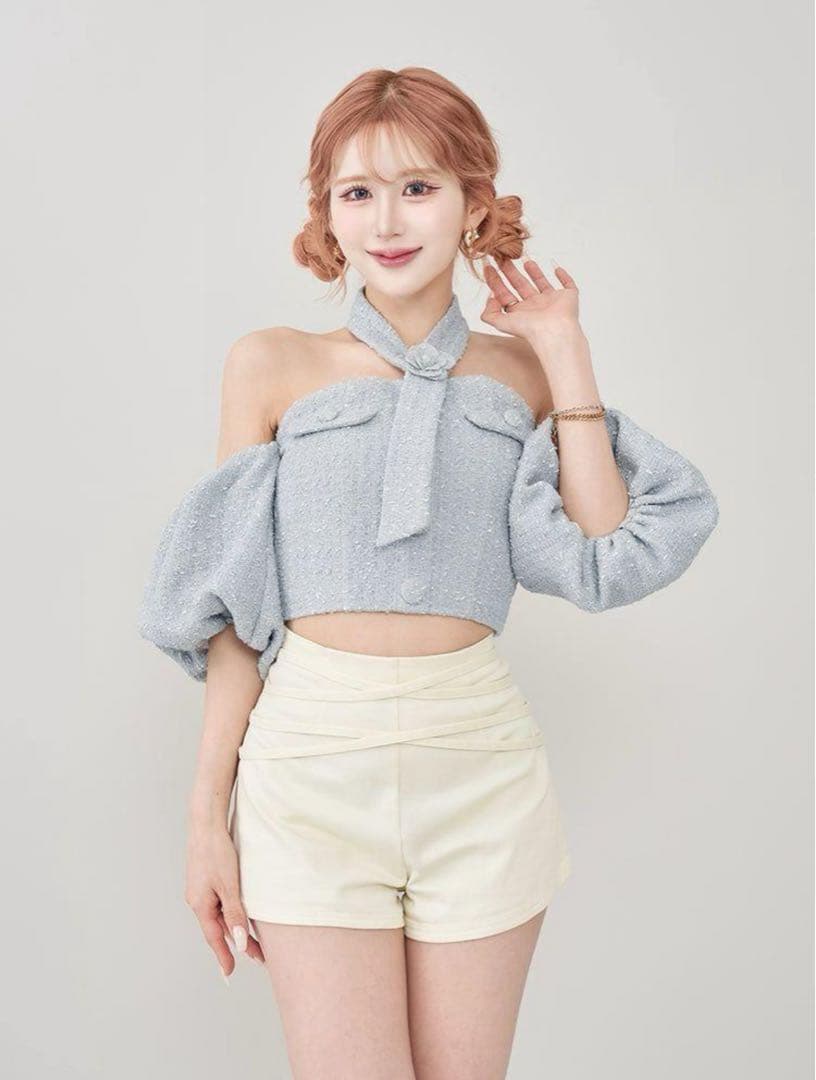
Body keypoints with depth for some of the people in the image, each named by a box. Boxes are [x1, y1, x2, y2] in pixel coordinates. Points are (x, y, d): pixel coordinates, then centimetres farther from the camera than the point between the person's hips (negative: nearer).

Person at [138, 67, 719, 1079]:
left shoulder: (519, 370, 8)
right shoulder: (274, 365, 3)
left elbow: (606, 565, -4)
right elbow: (236, 610, 2)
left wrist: (566, 360, -1)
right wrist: (207, 807, 0)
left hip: (480, 761, 2)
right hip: (314, 759, -1)